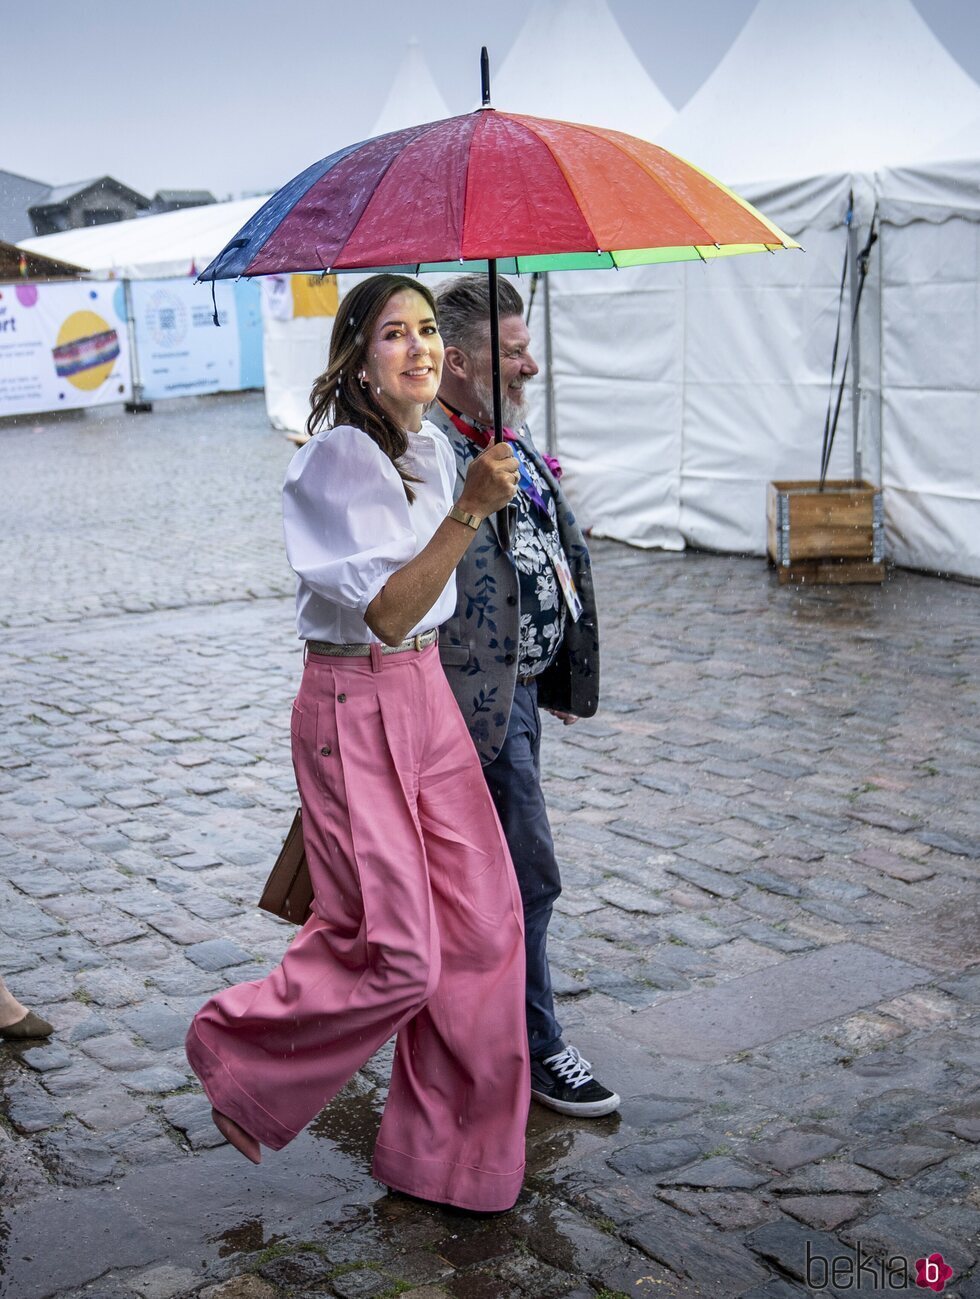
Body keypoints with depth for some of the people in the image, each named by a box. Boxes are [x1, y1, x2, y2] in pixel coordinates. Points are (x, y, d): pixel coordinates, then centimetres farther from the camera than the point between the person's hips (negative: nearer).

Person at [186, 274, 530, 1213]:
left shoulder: (432, 449, 9)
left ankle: (444, 1148, 23)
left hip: (427, 696, 8)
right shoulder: (341, 456, -17)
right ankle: (238, 1049, 22)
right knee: (396, 952, -6)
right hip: (354, 706, -8)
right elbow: (386, 612, -25)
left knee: (482, 921, 6)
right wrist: (468, 512, -31)